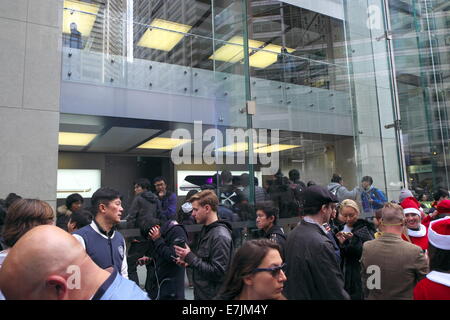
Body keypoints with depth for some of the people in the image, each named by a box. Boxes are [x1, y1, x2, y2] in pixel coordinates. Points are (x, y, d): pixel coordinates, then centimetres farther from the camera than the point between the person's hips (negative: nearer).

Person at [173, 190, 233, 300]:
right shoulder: (206, 230, 5)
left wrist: (190, 257, -21)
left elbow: (218, 272, -25)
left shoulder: (220, 236, -22)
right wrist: (188, 262, 0)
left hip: (212, 295, -8)